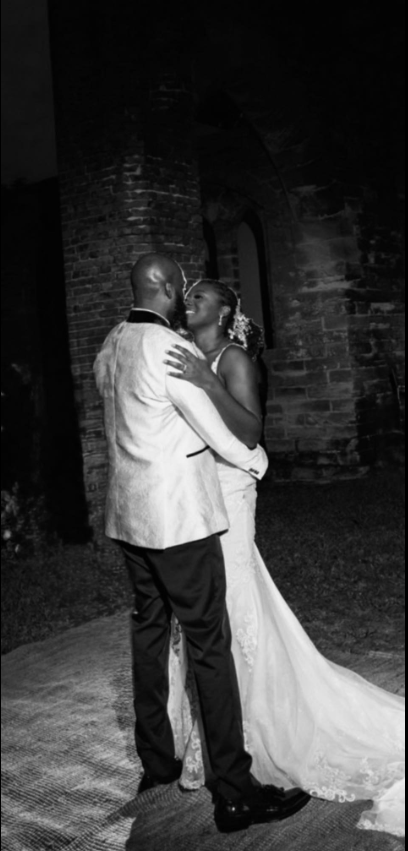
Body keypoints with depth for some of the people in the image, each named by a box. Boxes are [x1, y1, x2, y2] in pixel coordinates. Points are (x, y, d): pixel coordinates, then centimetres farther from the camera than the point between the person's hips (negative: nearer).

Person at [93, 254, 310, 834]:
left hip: (128, 514, 9)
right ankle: (235, 792, 3)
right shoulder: (172, 350, -17)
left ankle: (156, 761, 29)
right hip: (179, 516, -8)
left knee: (150, 629, 16)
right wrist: (255, 458, 8)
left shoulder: (110, 348, 8)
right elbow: (218, 432, -12)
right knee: (210, 643, -4)